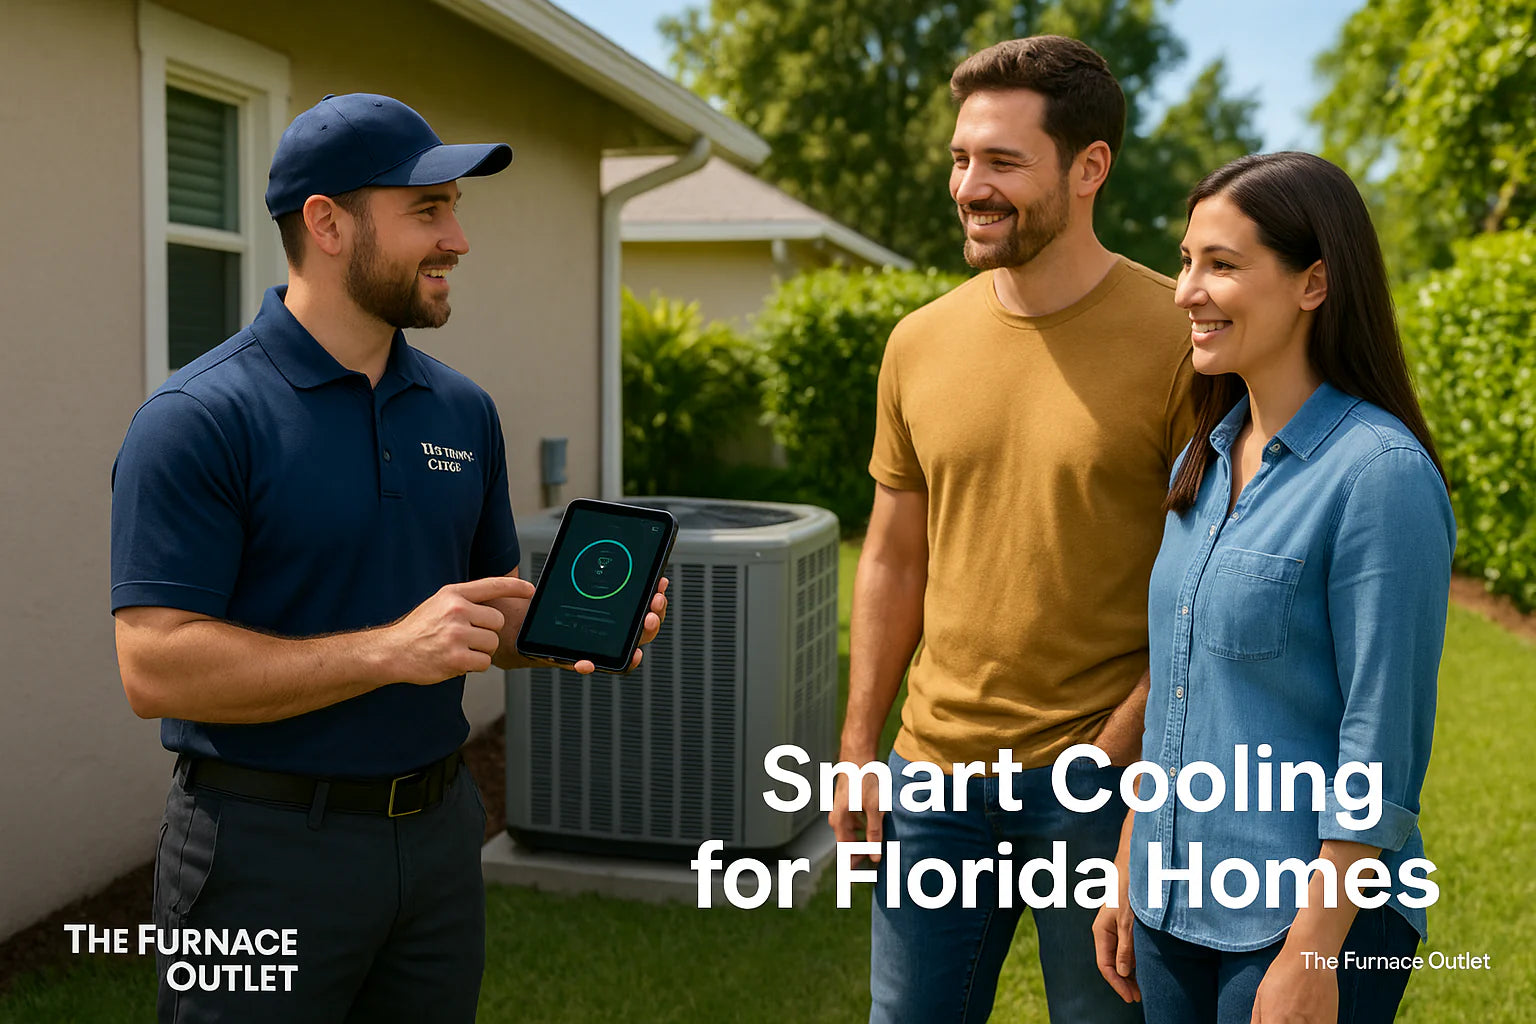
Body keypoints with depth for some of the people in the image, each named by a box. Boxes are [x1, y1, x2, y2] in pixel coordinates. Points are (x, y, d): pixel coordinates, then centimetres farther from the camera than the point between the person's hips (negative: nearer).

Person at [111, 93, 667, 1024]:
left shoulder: (463, 410, 6)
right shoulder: (196, 421, -14)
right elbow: (156, 669, -20)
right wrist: (391, 650, -26)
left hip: (439, 830, 6)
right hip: (268, 842, -5)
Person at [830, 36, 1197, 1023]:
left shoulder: (1180, 338, -10)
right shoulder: (921, 342, 4)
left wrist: (1117, 750, -14)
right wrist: (859, 748, 9)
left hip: (1102, 773, -4)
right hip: (935, 769, 4)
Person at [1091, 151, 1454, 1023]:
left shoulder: (1381, 473, -16)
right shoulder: (1204, 462, 5)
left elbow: (1383, 743, -17)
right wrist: (1130, 873, 12)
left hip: (1311, 917, -7)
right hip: (1177, 904, 7)